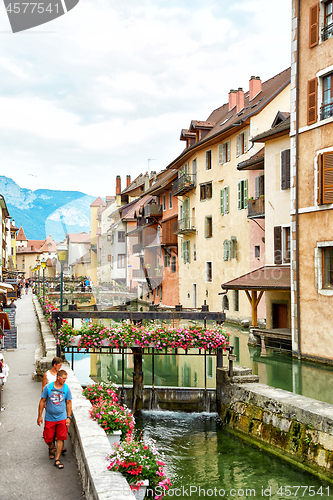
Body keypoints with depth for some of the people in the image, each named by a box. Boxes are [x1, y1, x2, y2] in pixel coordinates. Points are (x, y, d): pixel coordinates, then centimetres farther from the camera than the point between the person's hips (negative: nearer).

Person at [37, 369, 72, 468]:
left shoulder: (66, 388, -5)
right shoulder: (48, 387, -9)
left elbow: (68, 403, 5)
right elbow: (42, 401, 1)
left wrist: (68, 417, 2)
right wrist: (40, 416, 1)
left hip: (62, 418, 0)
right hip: (49, 418, 0)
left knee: (60, 438, -2)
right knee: (48, 439, 6)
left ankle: (57, 459, 11)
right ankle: (51, 448, 41)